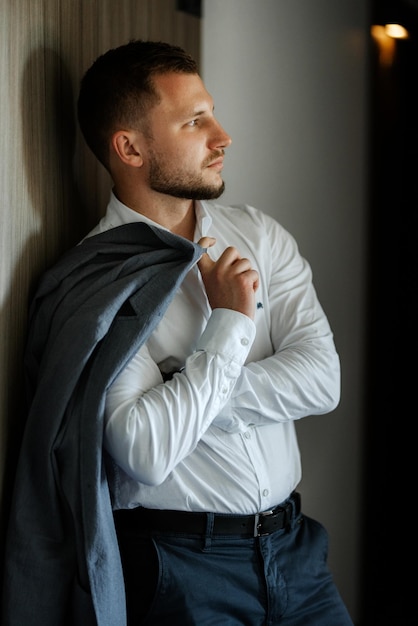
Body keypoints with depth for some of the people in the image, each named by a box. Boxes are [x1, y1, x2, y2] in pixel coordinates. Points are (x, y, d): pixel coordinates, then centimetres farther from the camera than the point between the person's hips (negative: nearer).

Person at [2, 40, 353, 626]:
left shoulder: (260, 235, 4)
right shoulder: (92, 285, -12)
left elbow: (322, 378, -6)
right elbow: (146, 454, -21)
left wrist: (186, 399, -15)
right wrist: (229, 324, -16)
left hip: (291, 541, 5)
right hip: (181, 565, -5)